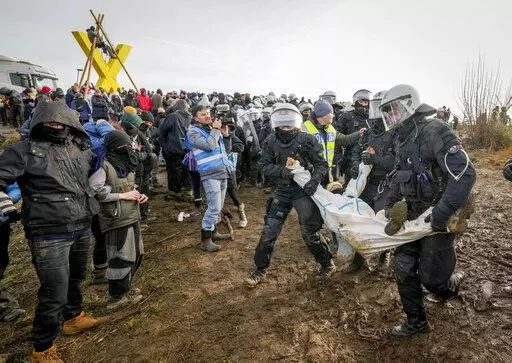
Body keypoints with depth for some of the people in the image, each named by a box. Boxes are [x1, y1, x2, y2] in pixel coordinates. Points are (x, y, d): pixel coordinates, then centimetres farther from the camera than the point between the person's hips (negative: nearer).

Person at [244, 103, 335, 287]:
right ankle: (260, 269, 21)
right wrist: (281, 171, -20)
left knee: (309, 232, 3)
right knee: (269, 231, 3)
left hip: (304, 189, -3)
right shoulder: (271, 141, -1)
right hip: (282, 190, 3)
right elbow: (263, 165, -2)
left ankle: (327, 264, 28)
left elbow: (322, 164, -5)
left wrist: (315, 180, -23)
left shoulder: (307, 140, -9)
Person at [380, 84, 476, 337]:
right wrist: (390, 203, 12)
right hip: (415, 216, 8)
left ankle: (453, 283, 40)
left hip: (441, 218, -8)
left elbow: (465, 173, -28)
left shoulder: (434, 132, -20)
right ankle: (416, 322, 27)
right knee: (404, 270, 8)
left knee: (430, 277, 3)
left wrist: (441, 213, -31)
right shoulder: (403, 140, 8)